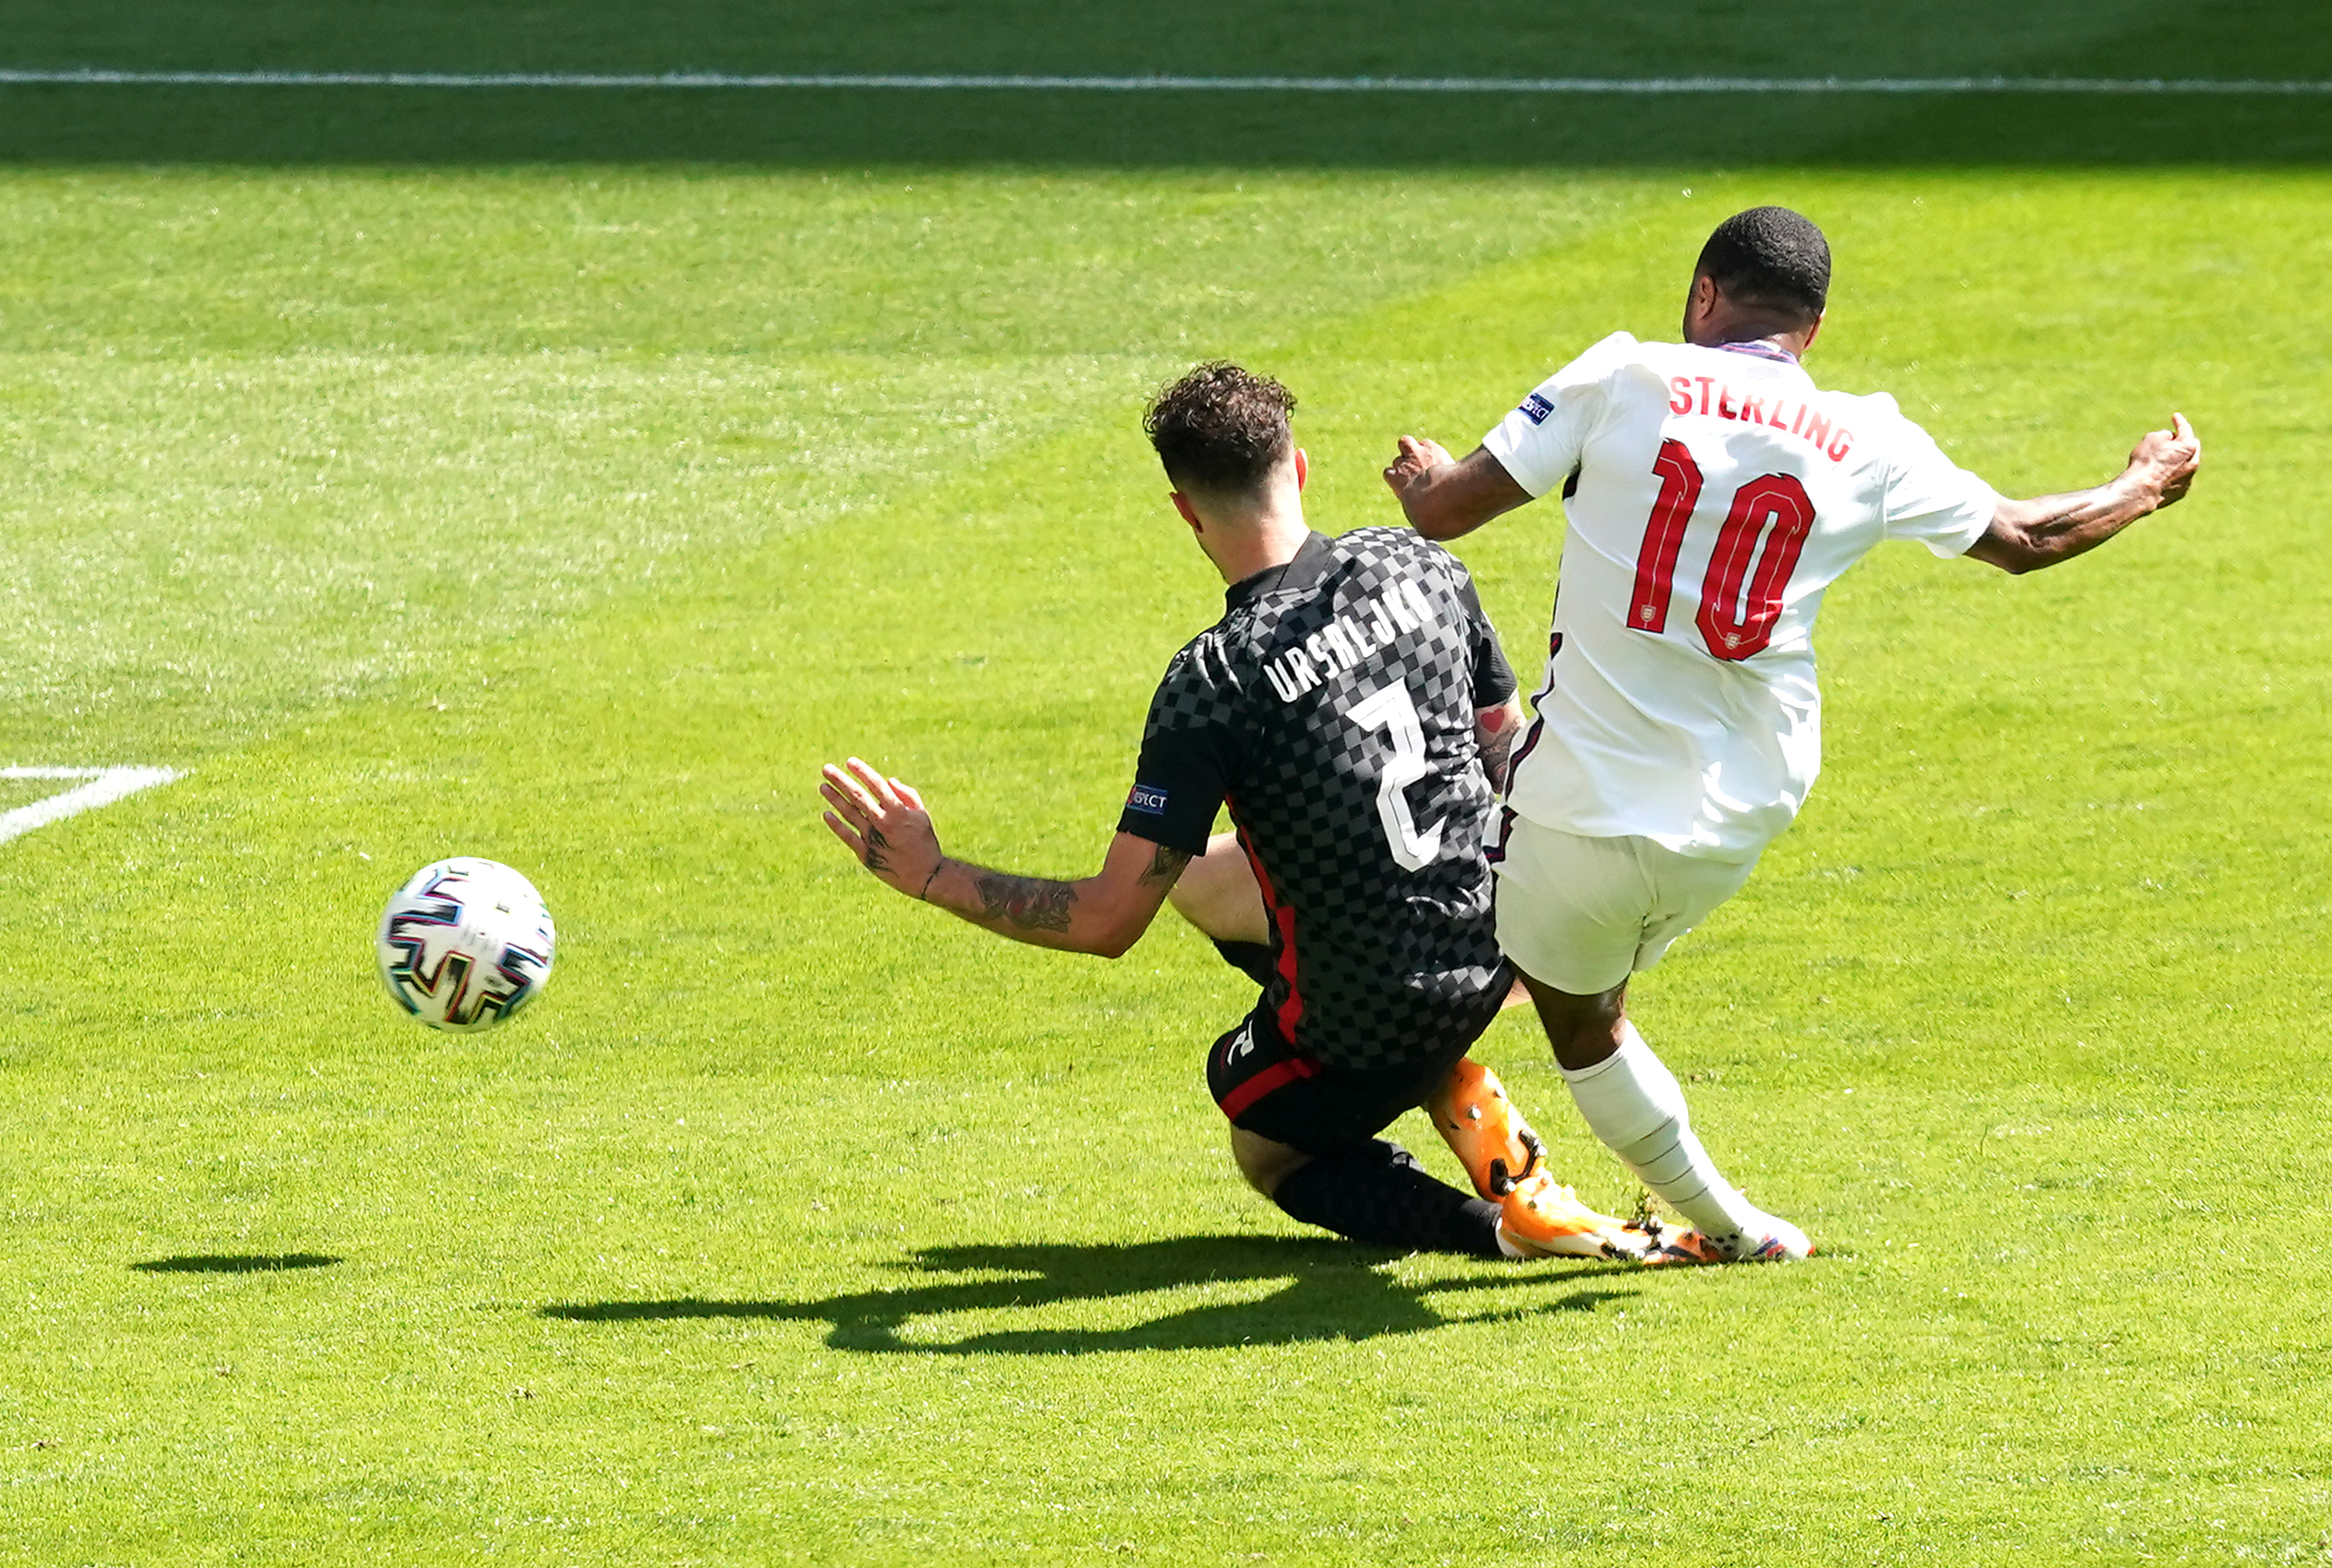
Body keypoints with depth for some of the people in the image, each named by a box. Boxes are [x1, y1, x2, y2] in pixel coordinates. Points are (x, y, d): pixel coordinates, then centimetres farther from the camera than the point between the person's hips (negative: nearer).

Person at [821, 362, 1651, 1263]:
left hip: (1368, 1022, -6)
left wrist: (928, 876, -11)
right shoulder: (1418, 567, -7)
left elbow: (1107, 923, -21)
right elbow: (1509, 751, 8)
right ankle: (1462, 1094, 15)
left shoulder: (1214, 681, -23)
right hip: (1493, 945, 6)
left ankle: (1497, 1221, 0)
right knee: (1206, 882, 27)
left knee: (1268, 1152, 28)